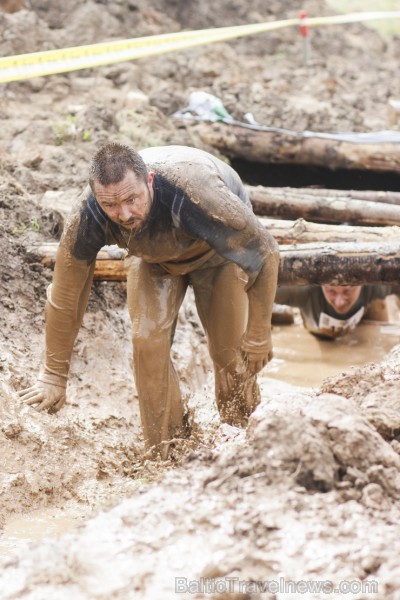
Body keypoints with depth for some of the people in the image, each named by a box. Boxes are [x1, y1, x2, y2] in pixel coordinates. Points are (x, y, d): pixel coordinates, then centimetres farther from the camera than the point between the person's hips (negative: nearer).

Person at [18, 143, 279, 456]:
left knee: (229, 350, -7)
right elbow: (65, 296, -21)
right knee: (148, 341, -11)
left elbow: (265, 252, -31)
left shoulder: (195, 193, -45)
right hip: (151, 253, 2)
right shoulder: (89, 218, -35)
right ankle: (163, 450, 6)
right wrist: (53, 377, -12)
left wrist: (258, 337, -22)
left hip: (216, 249, -2)